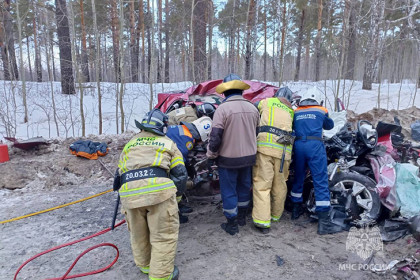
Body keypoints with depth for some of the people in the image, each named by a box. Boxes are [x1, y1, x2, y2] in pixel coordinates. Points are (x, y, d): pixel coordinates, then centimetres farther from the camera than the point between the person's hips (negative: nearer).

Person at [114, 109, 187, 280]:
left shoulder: (129, 144, 29)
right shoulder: (168, 143, 20)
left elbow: (119, 175, 31)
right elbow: (180, 175, 14)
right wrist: (175, 195, 28)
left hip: (129, 192, 4)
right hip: (159, 188, -3)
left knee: (137, 234, 24)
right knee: (164, 235, 10)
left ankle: (145, 266, 42)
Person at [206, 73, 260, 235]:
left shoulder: (222, 109, -16)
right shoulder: (252, 108, 2)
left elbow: (215, 136, -18)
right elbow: (257, 133, 12)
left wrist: (211, 156, -5)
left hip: (228, 158, -5)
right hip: (249, 156, 6)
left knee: (229, 191, 8)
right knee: (244, 186, 21)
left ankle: (232, 224, 18)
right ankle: (242, 217, 38)